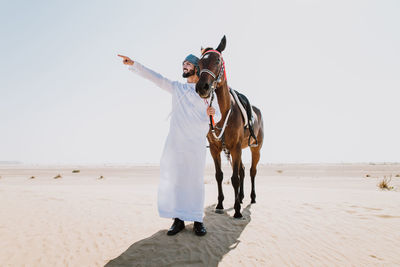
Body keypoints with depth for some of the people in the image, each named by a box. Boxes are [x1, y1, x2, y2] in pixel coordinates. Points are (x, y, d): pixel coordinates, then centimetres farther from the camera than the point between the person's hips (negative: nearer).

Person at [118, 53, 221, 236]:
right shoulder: (176, 88, 16)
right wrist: (133, 64, 1)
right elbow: (154, 77, 10)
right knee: (172, 178, 0)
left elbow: (218, 116, 13)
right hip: (175, 142, 3)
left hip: (196, 143, -2)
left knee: (195, 180, -1)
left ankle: (197, 220, 12)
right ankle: (178, 219, 12)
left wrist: (212, 113, -11)